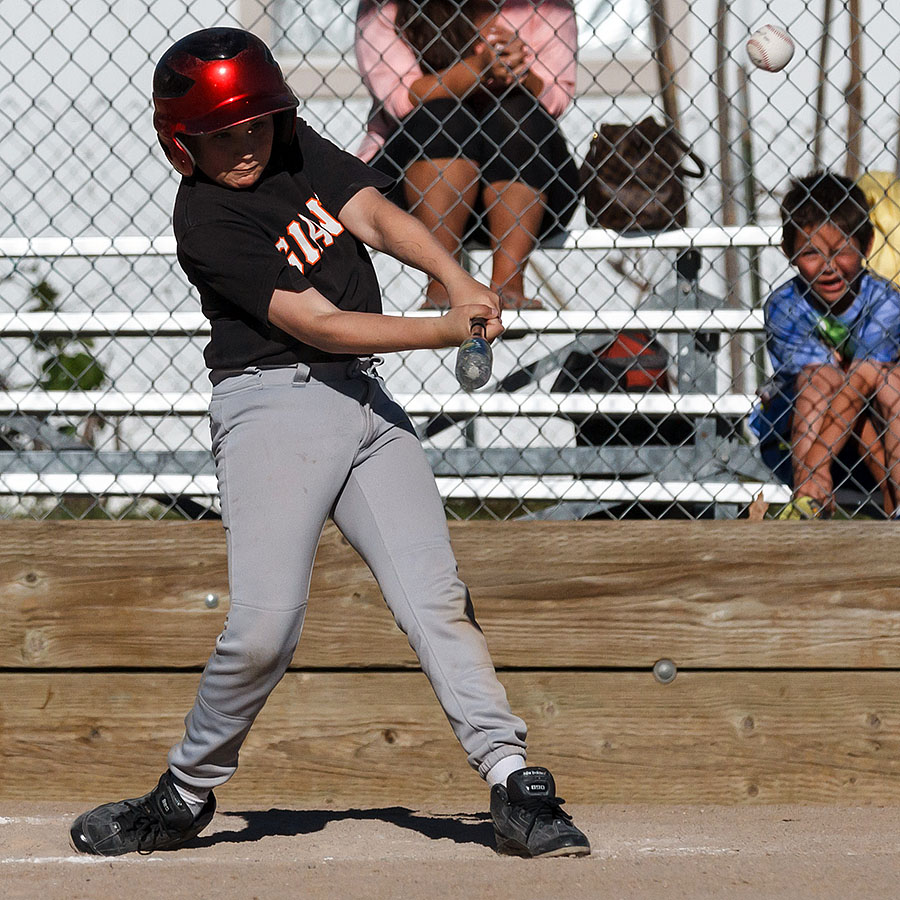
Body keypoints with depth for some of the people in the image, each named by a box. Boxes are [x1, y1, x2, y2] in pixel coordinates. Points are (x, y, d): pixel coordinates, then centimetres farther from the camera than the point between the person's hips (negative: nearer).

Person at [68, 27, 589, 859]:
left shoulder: (299, 150, 9)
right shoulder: (205, 220, -11)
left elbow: (376, 215, -3)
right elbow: (318, 323, -17)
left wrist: (458, 279, -23)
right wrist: (446, 331, -24)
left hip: (364, 400, 6)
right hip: (274, 406, -6)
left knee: (435, 600, -4)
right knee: (265, 625, -15)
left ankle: (515, 786, -8)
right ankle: (185, 796, 5)